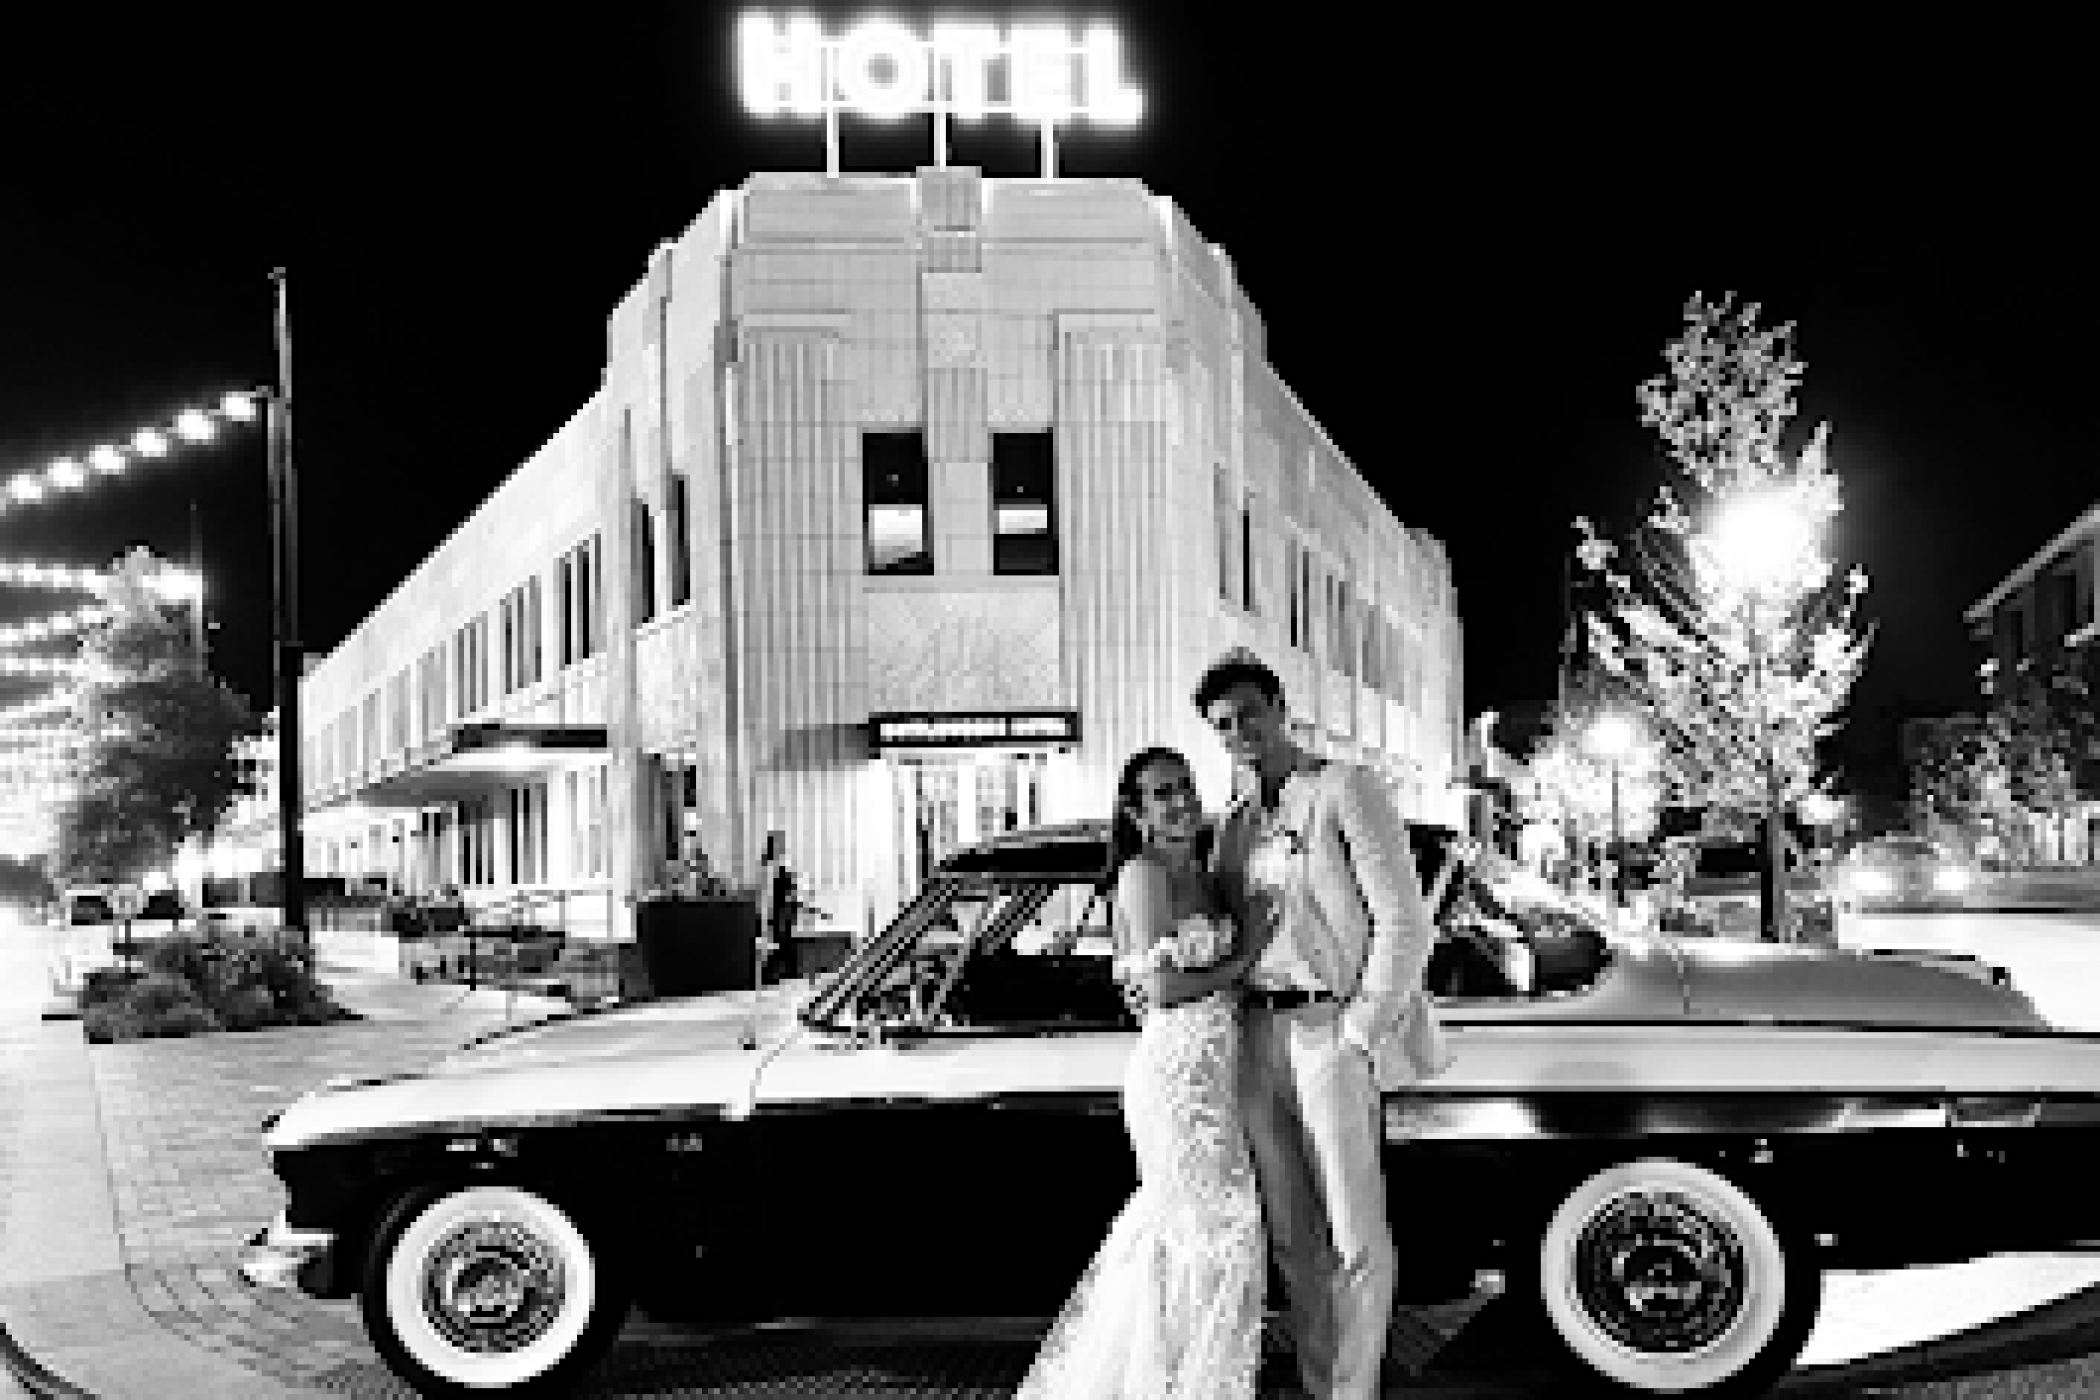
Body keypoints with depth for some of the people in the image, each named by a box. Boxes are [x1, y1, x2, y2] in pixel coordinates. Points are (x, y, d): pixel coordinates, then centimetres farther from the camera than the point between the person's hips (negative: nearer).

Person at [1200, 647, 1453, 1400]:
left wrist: (1359, 1033, -12)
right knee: (1291, 1233, 10)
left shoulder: (1346, 790, -2)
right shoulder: (1233, 824, 16)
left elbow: (1404, 923, -7)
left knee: (1355, 1238, -2)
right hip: (1254, 1038, 6)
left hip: (1331, 1032, -6)